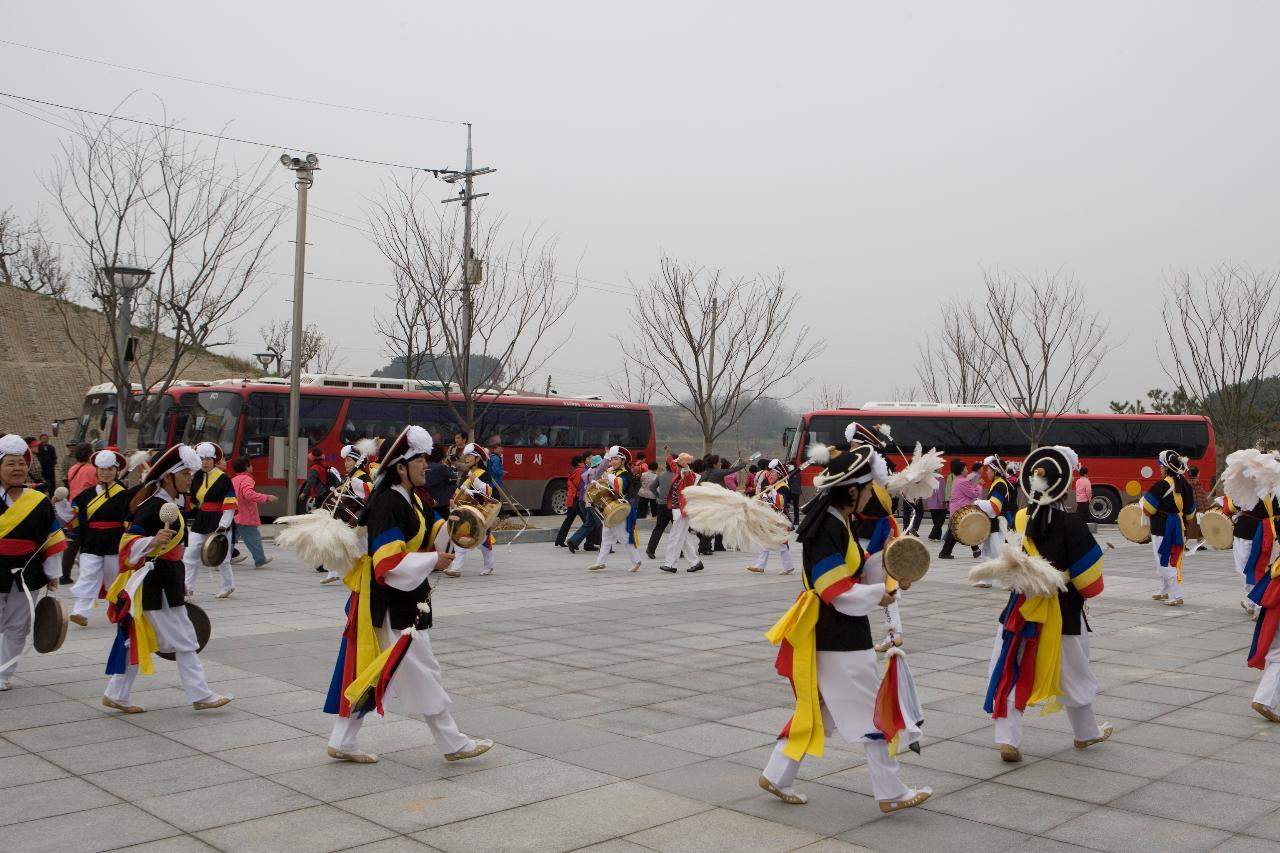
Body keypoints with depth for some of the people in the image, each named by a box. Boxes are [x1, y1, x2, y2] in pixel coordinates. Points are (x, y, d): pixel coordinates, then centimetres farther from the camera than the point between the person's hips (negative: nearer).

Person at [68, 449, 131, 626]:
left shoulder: (124, 494, -3)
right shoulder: (88, 494, 8)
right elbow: (79, 518, 11)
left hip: (114, 543, -2)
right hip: (91, 544, 2)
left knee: (114, 577, 10)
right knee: (87, 578, -8)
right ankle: (80, 612, -12)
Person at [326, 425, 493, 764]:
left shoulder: (408, 499, 11)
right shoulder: (387, 503, -21)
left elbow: (419, 543, 16)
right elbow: (388, 563, -27)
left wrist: (447, 529, 0)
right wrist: (433, 561, -23)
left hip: (405, 601, 10)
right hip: (392, 603, -10)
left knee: (370, 670, 14)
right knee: (421, 672, 0)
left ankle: (343, 742, 22)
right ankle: (453, 743, 10)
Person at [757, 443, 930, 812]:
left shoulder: (838, 521, 9)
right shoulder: (827, 529, -22)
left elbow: (856, 571, 13)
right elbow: (838, 592, -23)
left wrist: (885, 560, -2)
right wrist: (877, 595, -12)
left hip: (834, 632, 10)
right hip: (838, 637, -10)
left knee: (819, 708, 17)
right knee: (871, 712, 1)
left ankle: (777, 777, 25)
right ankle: (891, 793, 13)